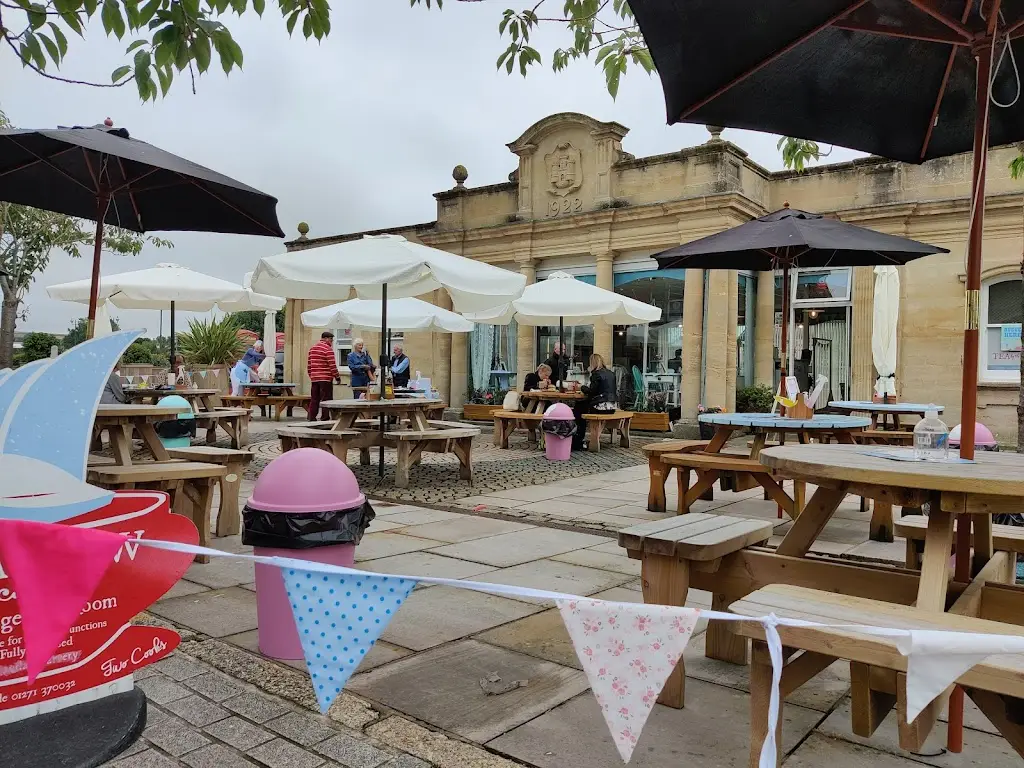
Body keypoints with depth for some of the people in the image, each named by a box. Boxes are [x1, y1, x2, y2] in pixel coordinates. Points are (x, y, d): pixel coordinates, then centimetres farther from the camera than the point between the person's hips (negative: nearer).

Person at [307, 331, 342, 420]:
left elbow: (309, 365, 15)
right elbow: (332, 365, -13)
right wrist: (337, 376, -4)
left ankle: (312, 419, 13)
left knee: (314, 399, 11)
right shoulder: (328, 349, -10)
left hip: (314, 378, 7)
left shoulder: (312, 348, 13)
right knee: (326, 400, -2)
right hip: (325, 378, -7)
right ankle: (325, 419, -2)